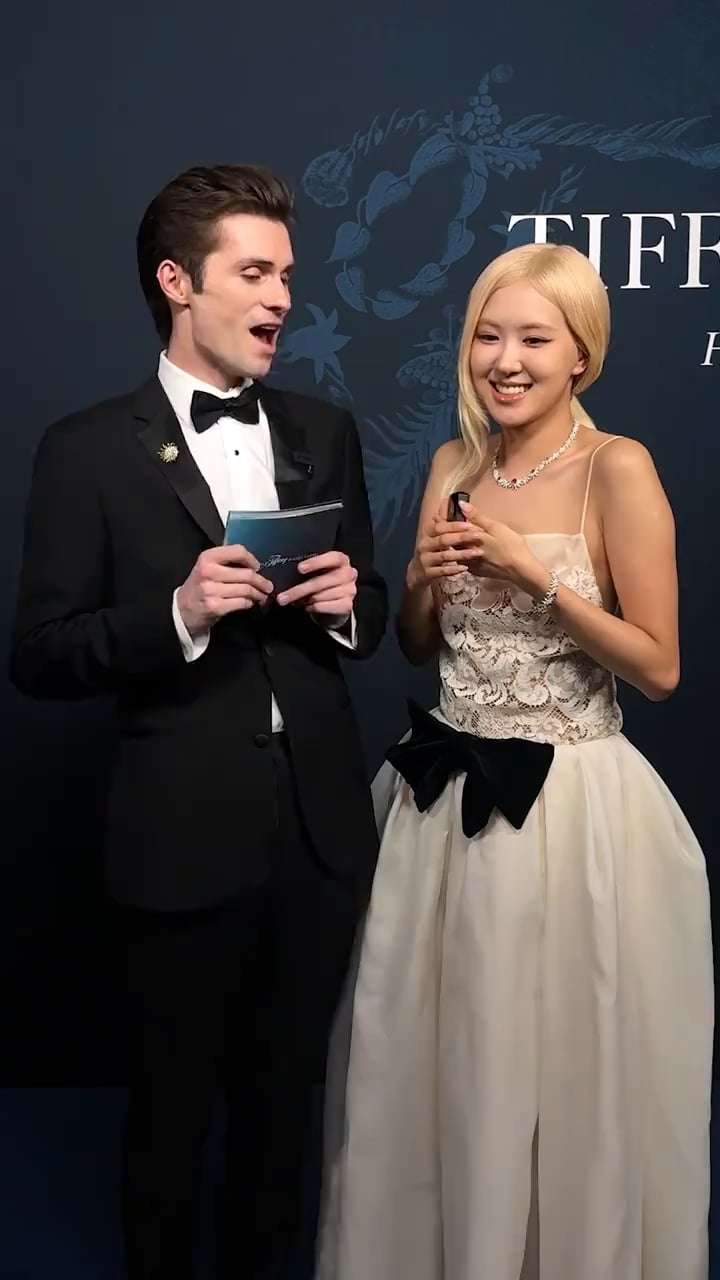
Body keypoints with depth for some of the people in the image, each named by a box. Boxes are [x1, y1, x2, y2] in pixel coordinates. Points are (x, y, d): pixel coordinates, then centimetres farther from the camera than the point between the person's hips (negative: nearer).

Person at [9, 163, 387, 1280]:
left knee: (284, 1094, 21)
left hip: (323, 832, 4)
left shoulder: (325, 434, 7)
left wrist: (348, 604, -9)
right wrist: (180, 612, -23)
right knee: (172, 1105, 16)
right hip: (185, 840, -4)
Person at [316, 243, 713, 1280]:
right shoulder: (454, 464, 7)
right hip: (442, 797, 6)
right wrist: (427, 576, -8)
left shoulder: (618, 469, -11)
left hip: (571, 806, -5)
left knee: (563, 1073, 9)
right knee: (433, 1062, 17)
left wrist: (532, 575, -20)